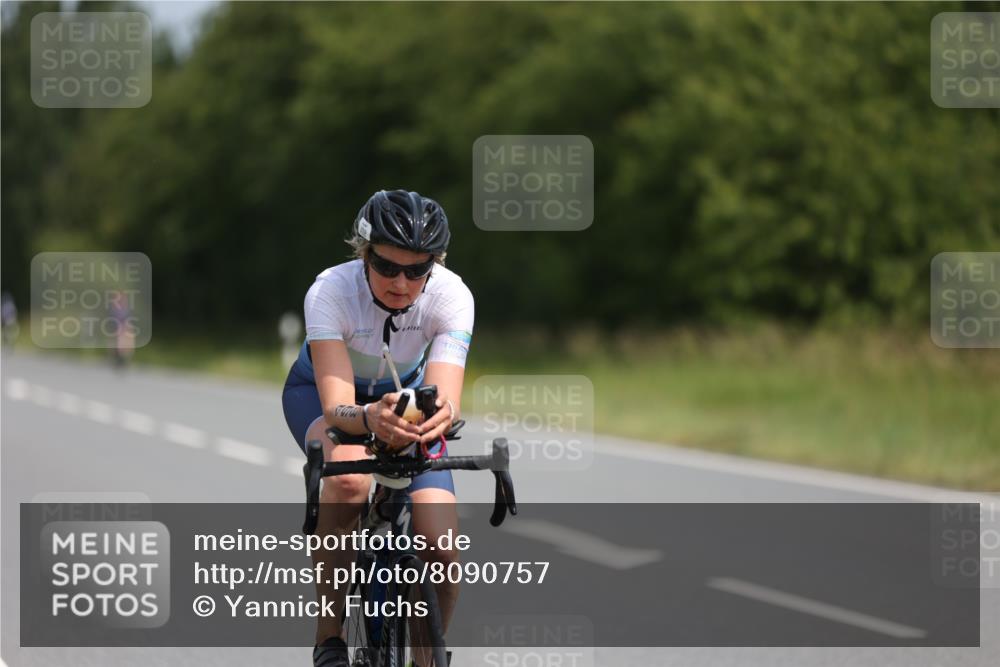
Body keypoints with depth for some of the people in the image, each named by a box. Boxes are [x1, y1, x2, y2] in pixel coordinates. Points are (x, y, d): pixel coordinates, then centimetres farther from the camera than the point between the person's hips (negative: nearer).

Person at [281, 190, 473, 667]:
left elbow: (445, 395, -41)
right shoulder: (330, 291, -34)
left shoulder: (451, 297, -29)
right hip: (320, 391, -2)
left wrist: (440, 413, -66)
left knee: (443, 550, -18)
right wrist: (371, 418, -66)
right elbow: (337, 407, -43)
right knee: (349, 478, -39)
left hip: (405, 395, 2)